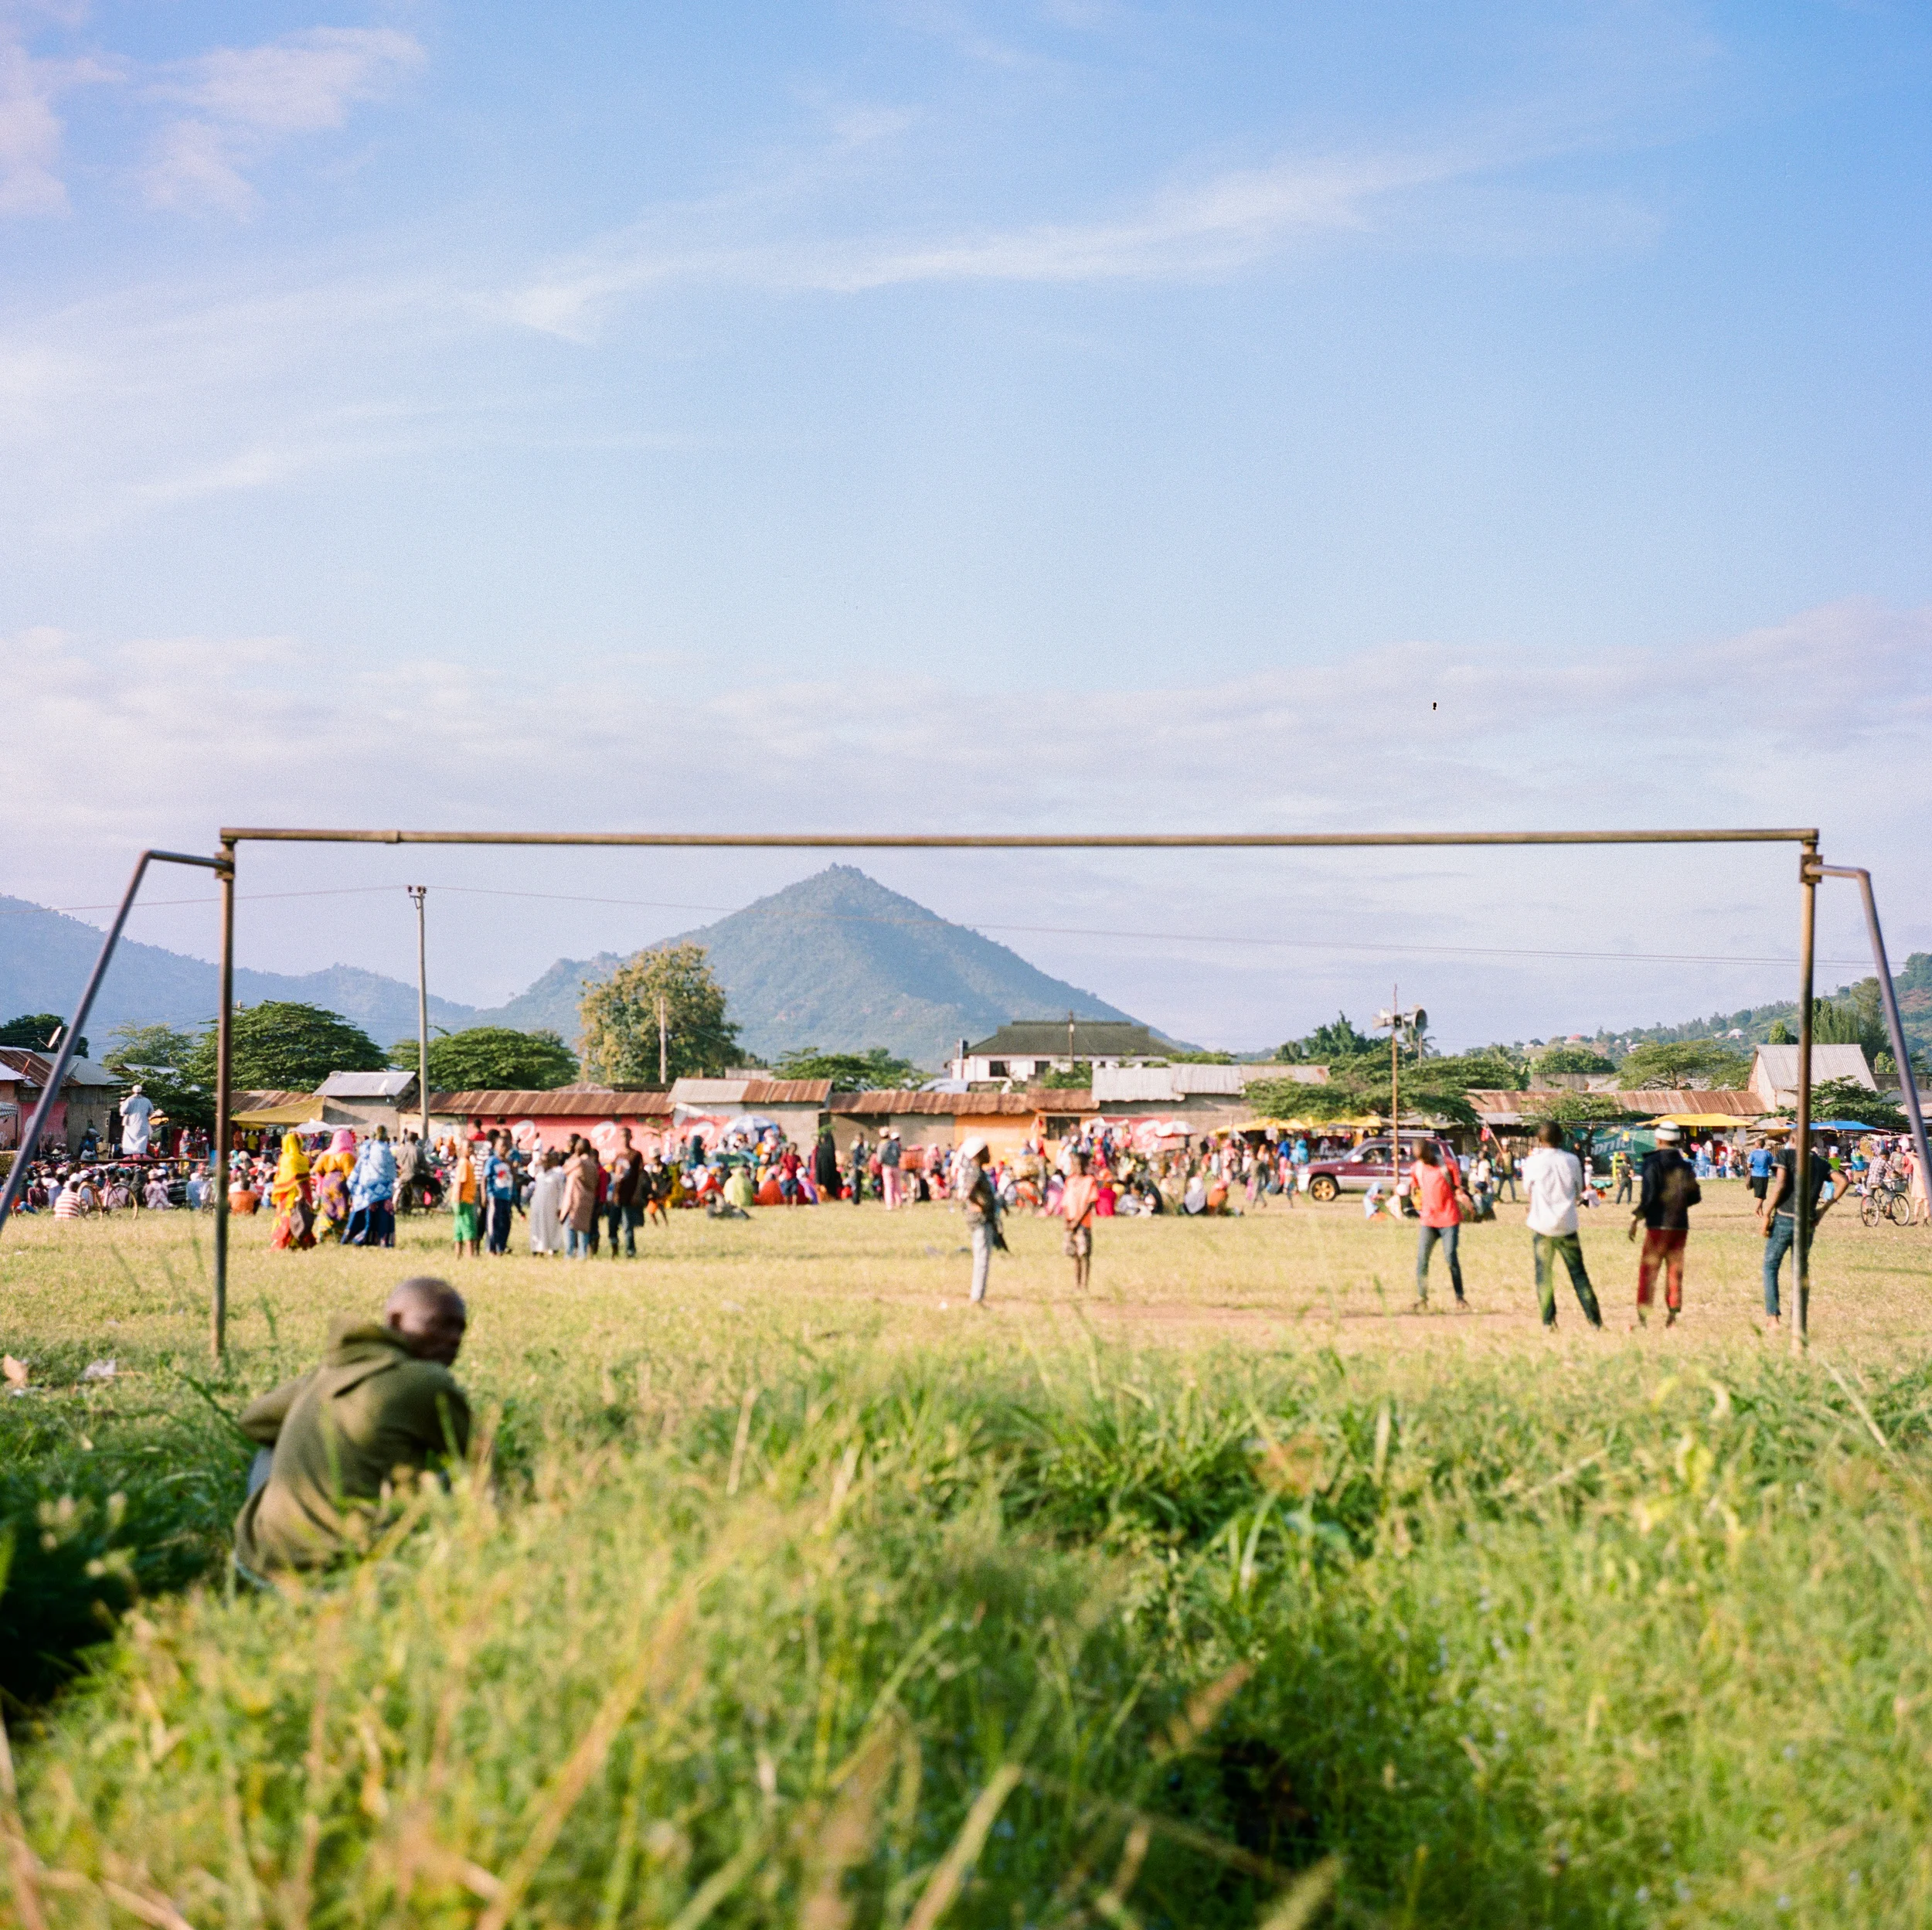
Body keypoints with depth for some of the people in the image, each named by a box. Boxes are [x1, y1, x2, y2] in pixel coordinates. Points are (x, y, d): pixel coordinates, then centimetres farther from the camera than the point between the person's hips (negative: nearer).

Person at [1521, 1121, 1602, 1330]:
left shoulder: (1533, 1162, -8)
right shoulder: (1572, 1160, -2)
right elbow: (1579, 1192, 10)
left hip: (1542, 1225, -2)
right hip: (1567, 1225, 2)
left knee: (1544, 1274, 6)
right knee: (1578, 1273, 8)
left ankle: (1548, 1321, 1)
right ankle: (1594, 1319, 4)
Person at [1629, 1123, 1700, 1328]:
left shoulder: (1652, 1163, -8)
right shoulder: (1685, 1165, 10)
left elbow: (1648, 1195, -16)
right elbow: (1695, 1195, 11)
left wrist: (1635, 1218, -9)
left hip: (1658, 1226, -5)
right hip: (1681, 1225, 5)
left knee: (1648, 1270, -2)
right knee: (1675, 1272, 10)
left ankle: (1642, 1318, -7)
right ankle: (1672, 1317, 9)